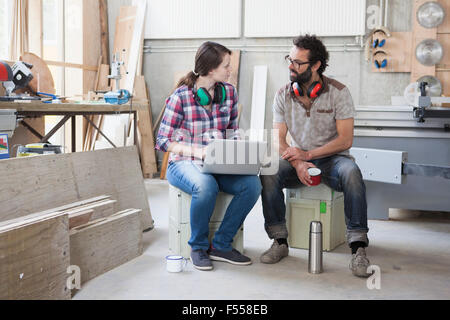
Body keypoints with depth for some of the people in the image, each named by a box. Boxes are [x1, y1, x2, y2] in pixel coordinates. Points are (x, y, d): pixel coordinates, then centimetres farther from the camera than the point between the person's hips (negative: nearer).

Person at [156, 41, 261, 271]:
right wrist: (197, 151, -24)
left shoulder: (229, 92, 5)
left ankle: (221, 245, -8)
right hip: (184, 164, -5)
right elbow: (163, 141, -9)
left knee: (252, 184, -23)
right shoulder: (181, 97, -10)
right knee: (206, 186, -38)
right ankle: (198, 247, -11)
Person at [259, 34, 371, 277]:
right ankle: (280, 241, -15)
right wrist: (298, 164, -23)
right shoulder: (283, 95, 0)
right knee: (269, 174, -28)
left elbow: (345, 139, -13)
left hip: (332, 158, -2)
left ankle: (358, 248, -30)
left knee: (351, 173, -36)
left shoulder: (337, 92, -9)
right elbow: (279, 141, -2)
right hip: (299, 158, 2)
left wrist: (307, 154, -21)